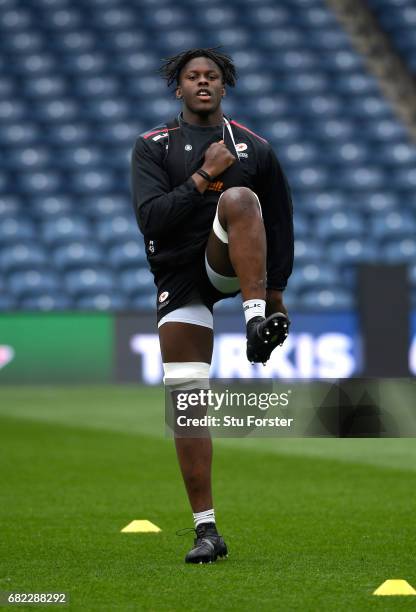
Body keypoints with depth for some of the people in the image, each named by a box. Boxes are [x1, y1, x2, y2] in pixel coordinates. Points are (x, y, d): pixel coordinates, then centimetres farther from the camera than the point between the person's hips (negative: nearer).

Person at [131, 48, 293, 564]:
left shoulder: (254, 149, 10)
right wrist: (203, 178, -16)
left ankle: (256, 315, -40)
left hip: (229, 265, -1)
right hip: (180, 281, 1)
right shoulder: (152, 147, 6)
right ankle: (206, 530, 1)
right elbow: (151, 219, -9)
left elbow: (280, 225, 16)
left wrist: (275, 295, 13)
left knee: (240, 198, -32)